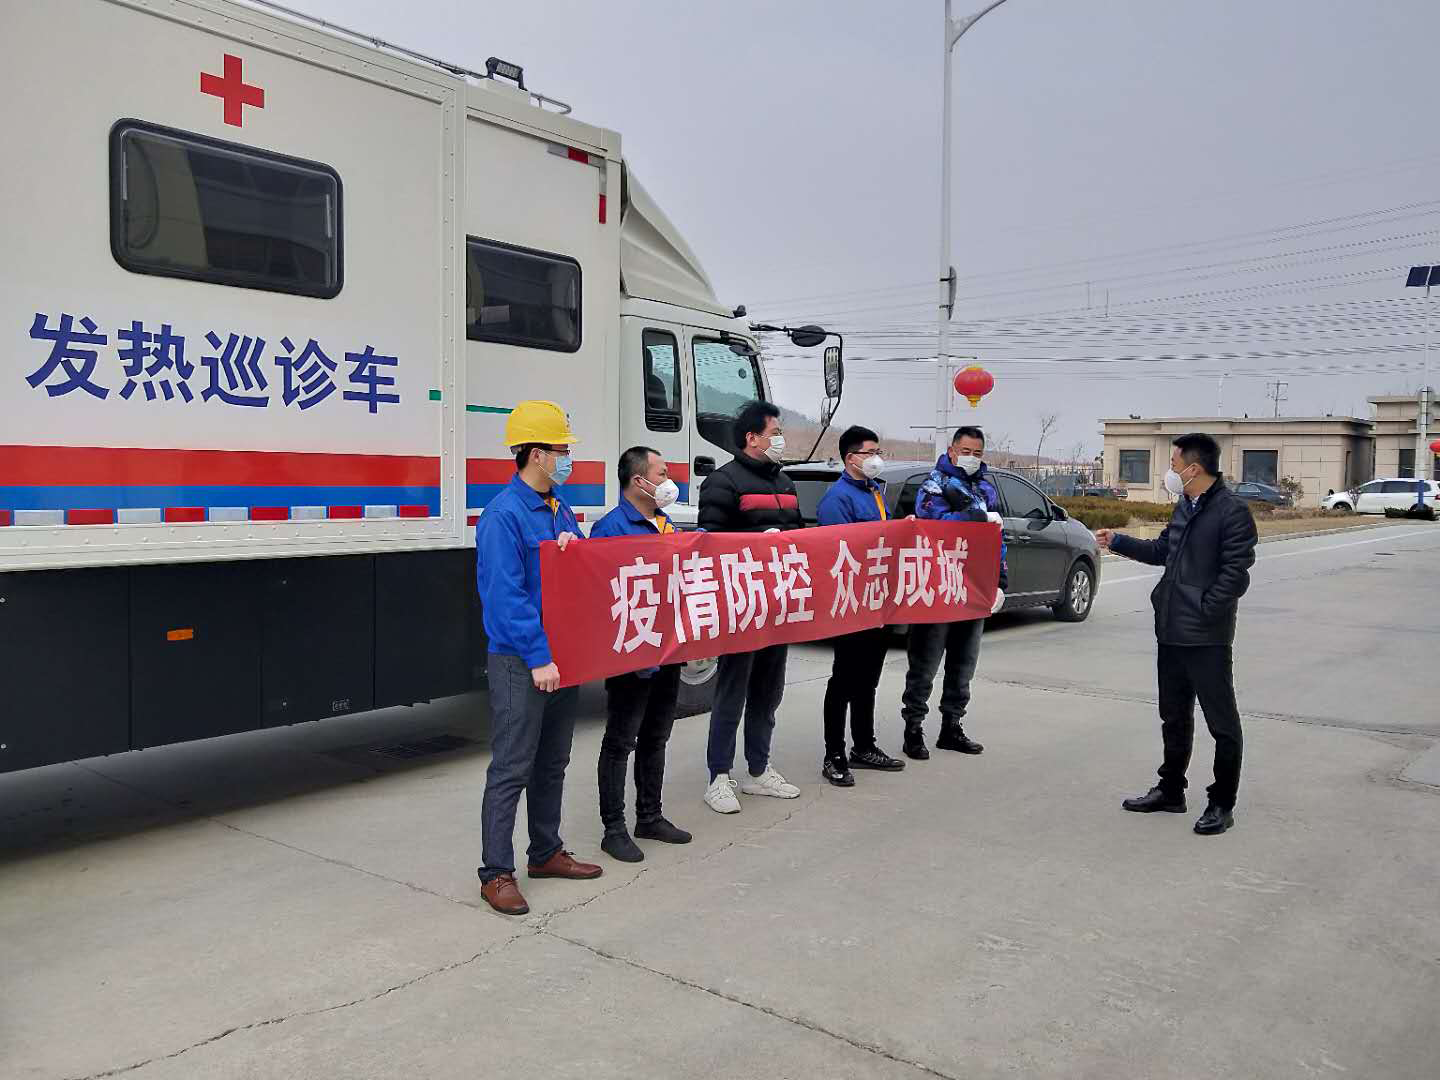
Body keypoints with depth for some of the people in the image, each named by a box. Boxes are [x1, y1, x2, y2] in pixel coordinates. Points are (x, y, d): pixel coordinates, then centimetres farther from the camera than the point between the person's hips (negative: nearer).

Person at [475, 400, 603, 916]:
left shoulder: (560, 511, 12)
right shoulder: (504, 514, -15)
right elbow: (506, 596, -21)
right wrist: (538, 658, -22)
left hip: (562, 655, 9)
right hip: (522, 661, -9)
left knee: (552, 763, 17)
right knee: (512, 769, -2)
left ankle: (546, 853, 31)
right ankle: (497, 873, 8)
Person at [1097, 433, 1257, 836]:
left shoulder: (1232, 511, -14)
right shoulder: (1184, 506, 12)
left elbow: (1236, 574, -18)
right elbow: (1162, 550, 25)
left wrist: (1203, 610, -17)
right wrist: (1118, 541, 23)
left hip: (1207, 637, -9)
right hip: (1170, 631, 9)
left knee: (1222, 722, 4)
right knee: (1174, 716, 18)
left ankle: (1222, 804, 13)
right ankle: (1170, 791, 31)